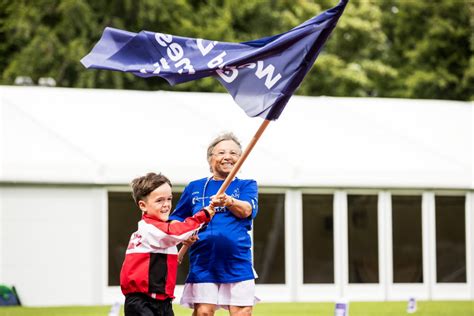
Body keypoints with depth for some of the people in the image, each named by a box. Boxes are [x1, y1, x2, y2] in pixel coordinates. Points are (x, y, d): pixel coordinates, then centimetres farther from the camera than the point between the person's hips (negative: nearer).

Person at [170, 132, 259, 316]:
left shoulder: (246, 186, 10)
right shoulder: (194, 188, 13)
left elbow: (246, 210, -11)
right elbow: (176, 220, 17)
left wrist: (228, 201, -33)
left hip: (238, 261, 0)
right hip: (203, 261, 0)